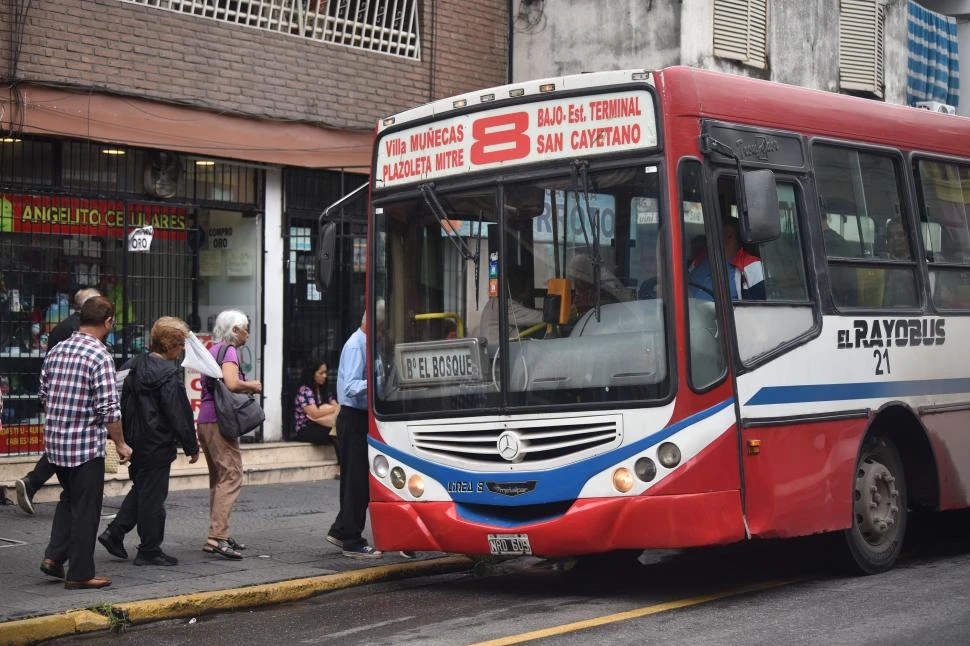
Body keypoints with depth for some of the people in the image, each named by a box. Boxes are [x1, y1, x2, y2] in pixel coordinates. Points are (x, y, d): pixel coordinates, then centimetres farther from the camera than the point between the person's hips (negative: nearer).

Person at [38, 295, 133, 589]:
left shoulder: (55, 352, 6)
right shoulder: (100, 356, -16)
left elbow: (44, 397, 13)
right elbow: (109, 408, -18)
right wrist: (121, 444, -6)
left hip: (54, 442, 7)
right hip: (86, 444, -7)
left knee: (69, 499, 25)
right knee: (86, 509, 4)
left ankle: (54, 556, 18)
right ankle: (80, 574, 11)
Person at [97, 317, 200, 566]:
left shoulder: (134, 366, 7)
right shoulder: (168, 374, -18)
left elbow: (123, 404, 13)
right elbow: (180, 415, -16)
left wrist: (126, 438, 19)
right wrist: (192, 447, -7)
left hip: (136, 441, 8)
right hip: (158, 445, -8)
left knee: (141, 488, 21)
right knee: (153, 495, 1)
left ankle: (114, 533, 16)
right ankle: (149, 550, 9)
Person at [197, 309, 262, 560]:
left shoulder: (213, 350, 19)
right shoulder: (228, 351, -9)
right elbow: (232, 383, -24)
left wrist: (246, 389, 15)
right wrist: (252, 385, -6)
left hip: (205, 420, 10)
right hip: (219, 421, -10)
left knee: (219, 478, 14)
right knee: (231, 476, -11)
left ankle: (219, 534, 17)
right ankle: (216, 537, -18)